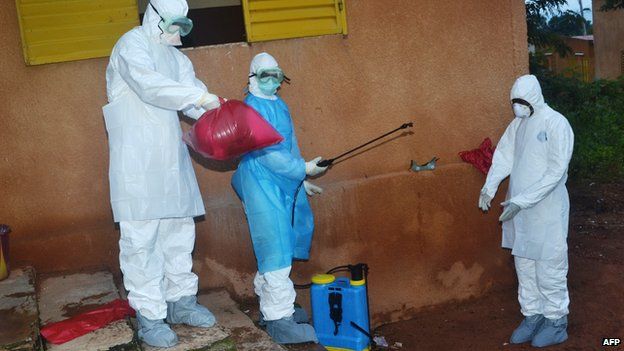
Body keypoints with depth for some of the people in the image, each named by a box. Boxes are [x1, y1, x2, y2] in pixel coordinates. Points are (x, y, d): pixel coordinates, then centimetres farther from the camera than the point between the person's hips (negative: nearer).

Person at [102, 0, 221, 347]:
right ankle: (149, 315, 3)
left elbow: (191, 92, 5)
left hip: (171, 156, 8)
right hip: (137, 159, -8)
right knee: (142, 236, -4)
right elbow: (148, 83, -24)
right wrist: (198, 96, -28)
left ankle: (181, 299, 24)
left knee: (179, 229, 11)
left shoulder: (176, 57, 18)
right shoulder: (132, 45, -5)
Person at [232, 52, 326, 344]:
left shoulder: (280, 105, 15)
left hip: (285, 187, 9)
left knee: (279, 248, 15)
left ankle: (269, 303, 29)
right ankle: (279, 319, -4)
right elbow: (266, 152, -20)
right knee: (275, 250, -9)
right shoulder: (251, 107, -12)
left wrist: (302, 182, 24)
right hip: (263, 188, -9)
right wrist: (304, 168, -19)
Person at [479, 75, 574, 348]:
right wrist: (489, 188, -11)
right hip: (518, 209, 7)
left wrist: (521, 201, -24)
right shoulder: (517, 124, 9)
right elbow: (503, 156, 6)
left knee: (549, 269, 3)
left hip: (546, 210, -7)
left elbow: (556, 171, -20)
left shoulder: (556, 123, -14)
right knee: (524, 266, 15)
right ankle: (532, 315, 29)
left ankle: (556, 322, 19)